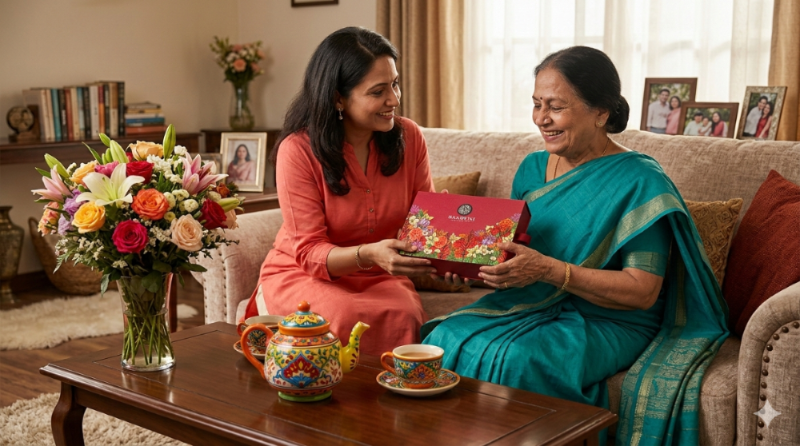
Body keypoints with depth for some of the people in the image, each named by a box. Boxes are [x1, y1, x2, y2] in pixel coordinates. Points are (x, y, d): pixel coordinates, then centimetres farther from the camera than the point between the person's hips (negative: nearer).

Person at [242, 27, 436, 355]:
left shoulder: (408, 137, -4)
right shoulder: (298, 150, -15)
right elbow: (310, 253, -16)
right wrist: (368, 254, -36)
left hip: (378, 278, 3)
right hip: (301, 276, -3)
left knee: (405, 316, -31)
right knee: (346, 319, -35)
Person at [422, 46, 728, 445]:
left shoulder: (639, 181, -10)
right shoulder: (532, 168, 10)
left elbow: (642, 291, -16)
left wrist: (549, 270, -26)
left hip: (607, 322, -5)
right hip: (529, 307, 6)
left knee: (514, 359, -33)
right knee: (447, 339, -23)